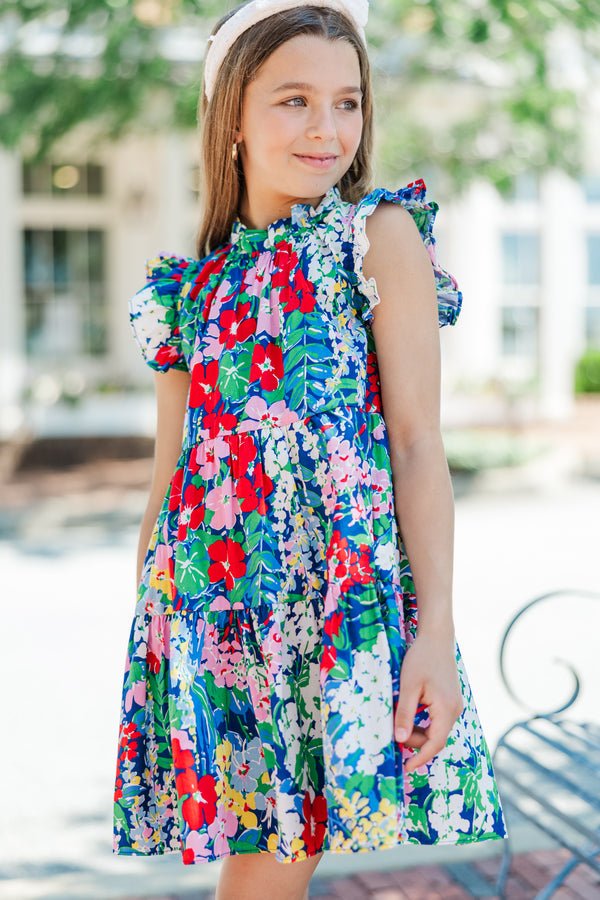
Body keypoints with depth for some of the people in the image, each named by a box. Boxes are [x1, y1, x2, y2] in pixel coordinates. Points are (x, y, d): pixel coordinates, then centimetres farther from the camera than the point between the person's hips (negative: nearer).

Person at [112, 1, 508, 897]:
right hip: (210, 609, 3)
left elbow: (418, 442, -5)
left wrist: (436, 627, -11)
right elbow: (170, 471, 14)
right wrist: (146, 623, 14)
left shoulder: (381, 234, 0)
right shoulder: (192, 282, 11)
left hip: (340, 588, -3)